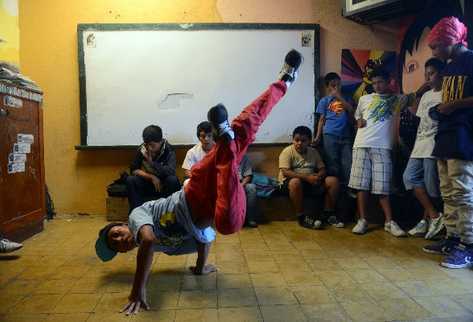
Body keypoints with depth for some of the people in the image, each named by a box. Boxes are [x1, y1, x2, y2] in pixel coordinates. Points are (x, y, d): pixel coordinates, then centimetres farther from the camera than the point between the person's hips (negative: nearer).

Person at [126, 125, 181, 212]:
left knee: (172, 179, -34)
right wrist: (151, 177, -21)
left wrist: (151, 162, -33)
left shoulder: (168, 150, -19)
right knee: (130, 180, -23)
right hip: (148, 183, 2)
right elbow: (133, 170, -9)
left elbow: (171, 171, -32)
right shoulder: (142, 149, -10)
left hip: (164, 185, -2)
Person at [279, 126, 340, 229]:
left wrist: (318, 176, -17)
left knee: (333, 180, -12)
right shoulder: (287, 152, -8)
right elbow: (285, 172, -20)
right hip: (290, 182, -5)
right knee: (295, 182, -40)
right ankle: (302, 217, -26)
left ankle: (328, 215, -4)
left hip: (311, 181, 5)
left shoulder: (313, 152, 10)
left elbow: (322, 169, 9)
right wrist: (306, 177, -28)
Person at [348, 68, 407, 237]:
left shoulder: (397, 100, 14)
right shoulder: (364, 99, 18)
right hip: (361, 145, 2)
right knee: (361, 185, -1)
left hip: (382, 147, -1)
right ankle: (362, 220, 4)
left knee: (383, 186, -4)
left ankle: (389, 221, 4)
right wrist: (359, 122, 6)